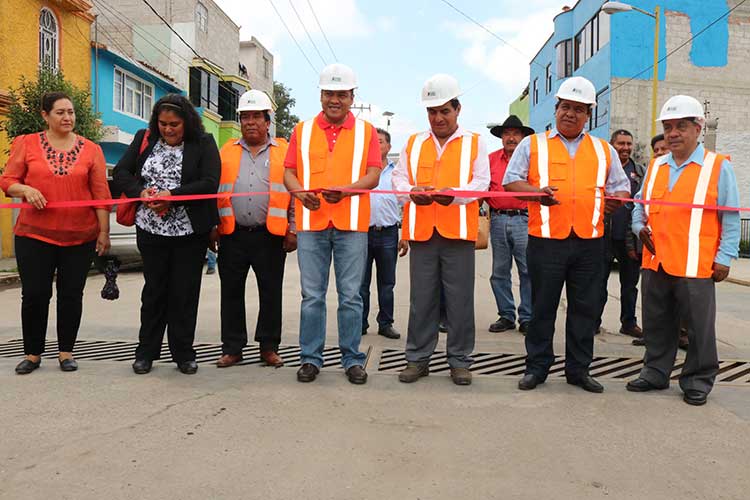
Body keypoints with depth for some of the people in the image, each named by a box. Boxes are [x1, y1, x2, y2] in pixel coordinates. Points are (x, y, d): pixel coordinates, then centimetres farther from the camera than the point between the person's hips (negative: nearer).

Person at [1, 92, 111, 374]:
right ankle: (32, 354, 19)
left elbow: (101, 194, 2)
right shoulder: (26, 144, 4)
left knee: (71, 295, 7)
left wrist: (104, 231, -1)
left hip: (80, 237, 0)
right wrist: (25, 190, -17)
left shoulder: (91, 149, 3)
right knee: (34, 294, 4)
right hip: (34, 234, 0)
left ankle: (66, 352, 20)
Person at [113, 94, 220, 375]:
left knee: (185, 292, 5)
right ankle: (146, 352, 23)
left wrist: (172, 196, -20)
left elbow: (210, 183, -13)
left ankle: (183, 354, 18)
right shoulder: (145, 139, 8)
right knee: (154, 290, 11)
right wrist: (140, 192, -13)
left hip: (189, 232, -2)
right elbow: (121, 173, 6)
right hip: (151, 230, 2)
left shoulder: (203, 143, -1)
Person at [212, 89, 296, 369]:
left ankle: (269, 347, 18)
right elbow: (215, 191, 13)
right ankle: (232, 348, 18)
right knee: (231, 293, 7)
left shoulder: (284, 151, 6)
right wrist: (212, 227, 6)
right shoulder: (227, 152, 13)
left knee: (271, 293, 5)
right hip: (232, 235, 2)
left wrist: (292, 230, -3)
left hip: (270, 235, -2)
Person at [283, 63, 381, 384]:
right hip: (310, 224, 1)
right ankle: (310, 358, 17)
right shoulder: (302, 130, 12)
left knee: (350, 296, 4)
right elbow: (289, 173, 9)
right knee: (312, 296, 6)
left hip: (352, 224, -1)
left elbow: (373, 175, -1)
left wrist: (344, 190, -19)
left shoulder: (366, 131, 8)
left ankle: (352, 359, 15)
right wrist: (301, 193, -13)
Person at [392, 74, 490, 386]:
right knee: (421, 298, 6)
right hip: (421, 231, 2)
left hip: (459, 231, -2)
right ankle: (418, 359, 17)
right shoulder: (413, 144, 16)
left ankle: (460, 361, 15)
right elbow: (399, 179, 11)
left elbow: (481, 183, 0)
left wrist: (453, 194, -19)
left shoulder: (474, 143, 9)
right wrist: (412, 192, -12)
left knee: (460, 299, 2)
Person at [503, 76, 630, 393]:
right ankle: (537, 366, 17)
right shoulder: (532, 145, 8)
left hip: (589, 242, 3)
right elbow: (511, 182, 3)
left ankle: (579, 369, 21)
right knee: (542, 306, 5)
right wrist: (535, 192, -16)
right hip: (546, 240, -2)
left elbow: (621, 187, 18)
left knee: (585, 308, 9)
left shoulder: (604, 150, 16)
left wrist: (616, 200, -4)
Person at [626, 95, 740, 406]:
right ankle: (656, 372, 28)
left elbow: (731, 218, -1)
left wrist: (725, 257, -7)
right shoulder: (655, 167, 13)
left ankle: (698, 381, 20)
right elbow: (641, 205, 22)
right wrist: (640, 227, 2)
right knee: (657, 324, 14)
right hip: (655, 263, 5)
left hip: (696, 266, -4)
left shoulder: (718, 167, 0)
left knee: (699, 327, 5)